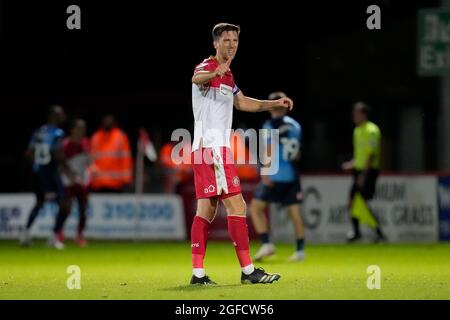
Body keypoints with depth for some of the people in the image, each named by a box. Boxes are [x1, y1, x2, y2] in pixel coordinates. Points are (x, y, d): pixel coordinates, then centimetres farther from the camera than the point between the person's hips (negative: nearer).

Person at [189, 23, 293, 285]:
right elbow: (197, 79, -37)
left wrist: (275, 103, 31)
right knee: (236, 206, -10)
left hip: (209, 149, 10)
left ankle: (198, 273, 7)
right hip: (212, 148, -10)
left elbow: (241, 102, 36)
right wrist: (215, 73, -60)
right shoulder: (207, 68, -11)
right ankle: (248, 270, -8)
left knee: (207, 209, 7)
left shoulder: (227, 75, 19)